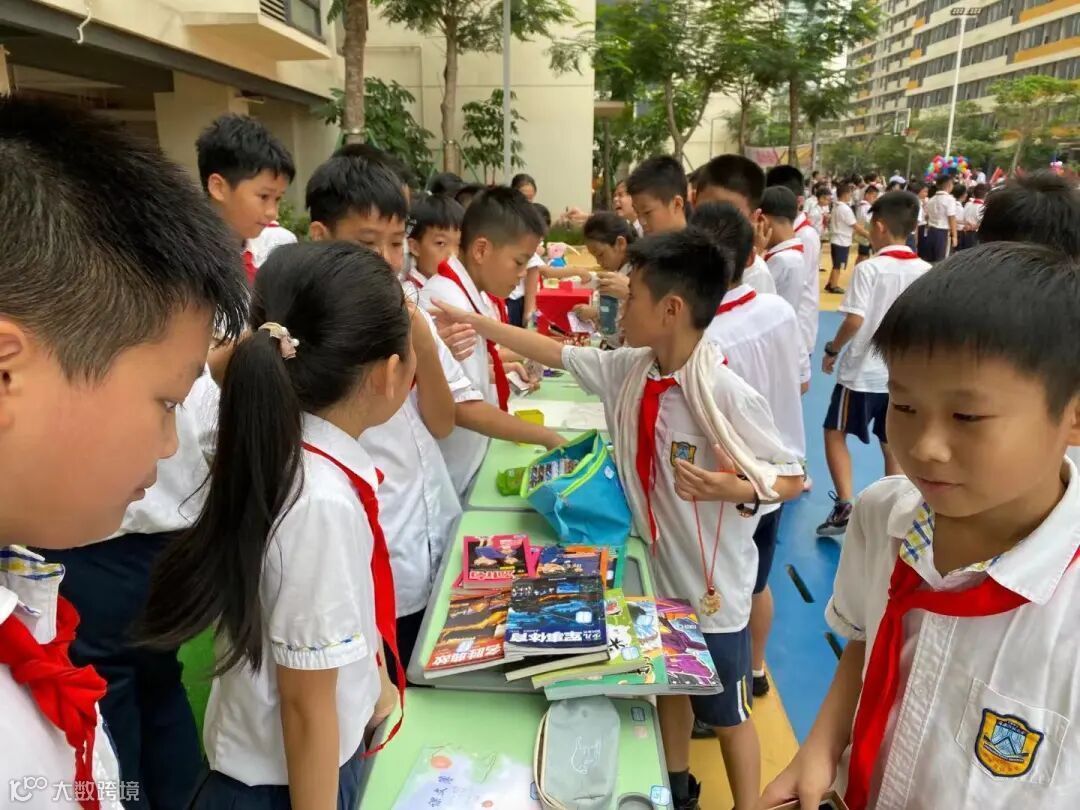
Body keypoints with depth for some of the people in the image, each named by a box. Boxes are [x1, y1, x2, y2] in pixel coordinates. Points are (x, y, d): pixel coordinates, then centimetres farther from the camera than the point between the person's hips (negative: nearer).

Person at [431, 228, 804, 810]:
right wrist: (469, 319, 2)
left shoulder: (728, 396, -27)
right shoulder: (627, 371, -8)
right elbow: (556, 352, 2)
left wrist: (737, 490, -36)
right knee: (669, 687, 27)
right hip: (657, 569, 7)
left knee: (726, 714, 15)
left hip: (712, 584, -6)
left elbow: (793, 479, -17)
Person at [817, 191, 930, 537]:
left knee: (835, 432, 10)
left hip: (863, 371, -5)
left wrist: (832, 350, -5)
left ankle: (844, 505, -2)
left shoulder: (869, 268, -14)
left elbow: (854, 321, -20)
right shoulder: (926, 272, 1)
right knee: (892, 444, 16)